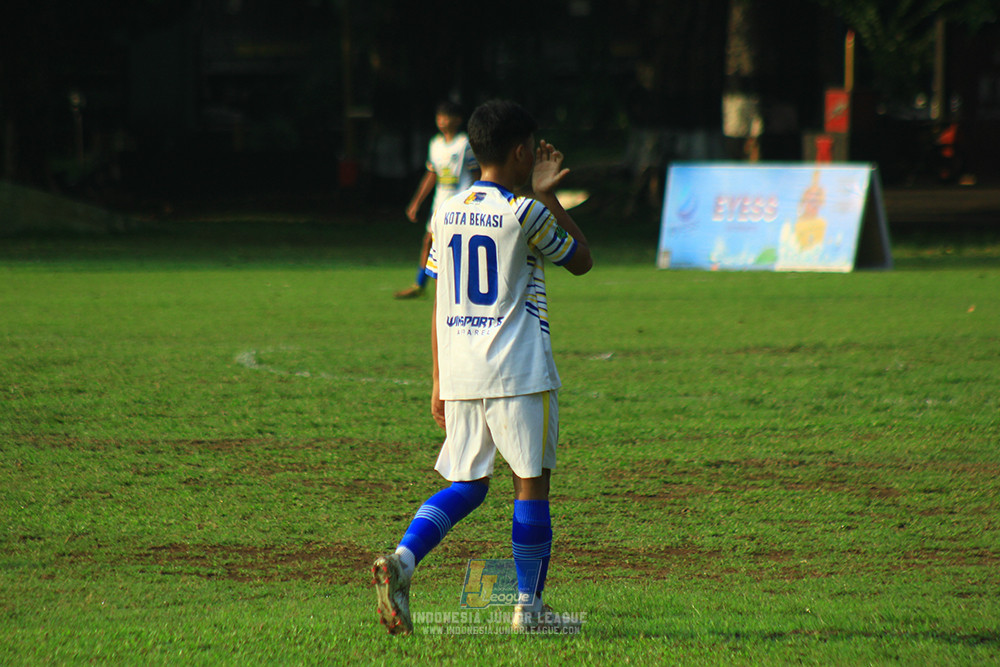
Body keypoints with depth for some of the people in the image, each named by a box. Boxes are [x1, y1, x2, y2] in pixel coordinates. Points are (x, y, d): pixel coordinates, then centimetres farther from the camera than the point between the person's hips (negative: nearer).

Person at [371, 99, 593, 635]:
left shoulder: (446, 214, 9)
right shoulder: (527, 213, -8)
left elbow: (440, 304, 12)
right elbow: (582, 261, 7)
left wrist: (438, 383, 16)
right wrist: (548, 194, 9)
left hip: (459, 373, 6)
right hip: (518, 371, -6)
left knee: (466, 485, 12)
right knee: (531, 482, 4)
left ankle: (401, 559, -11)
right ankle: (529, 606, 8)